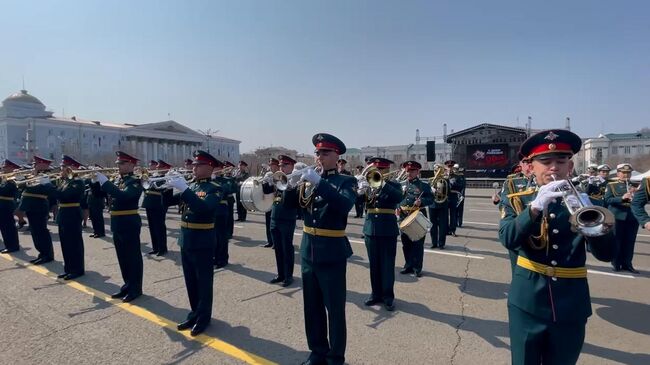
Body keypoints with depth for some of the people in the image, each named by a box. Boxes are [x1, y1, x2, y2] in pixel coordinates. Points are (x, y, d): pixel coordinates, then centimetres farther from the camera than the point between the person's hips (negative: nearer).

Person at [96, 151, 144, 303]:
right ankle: (128, 285, 28)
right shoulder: (117, 180, 13)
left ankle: (135, 289, 11)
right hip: (117, 225, 9)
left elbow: (123, 195, -30)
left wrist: (105, 182, -26)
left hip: (129, 224, -9)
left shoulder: (135, 182, -13)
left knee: (133, 257, 1)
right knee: (123, 258, 16)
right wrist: (98, 181, -1)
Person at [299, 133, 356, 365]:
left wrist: (318, 182, -31)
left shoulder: (346, 181, -5)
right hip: (308, 250, 5)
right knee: (312, 307, 16)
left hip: (332, 254, -5)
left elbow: (345, 205, -26)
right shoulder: (308, 179, 9)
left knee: (335, 309, 5)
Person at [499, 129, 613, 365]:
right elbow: (508, 240, -19)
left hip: (571, 306, 2)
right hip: (528, 303, -1)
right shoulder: (517, 201, -1)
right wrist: (535, 207, -33)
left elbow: (605, 253, -8)